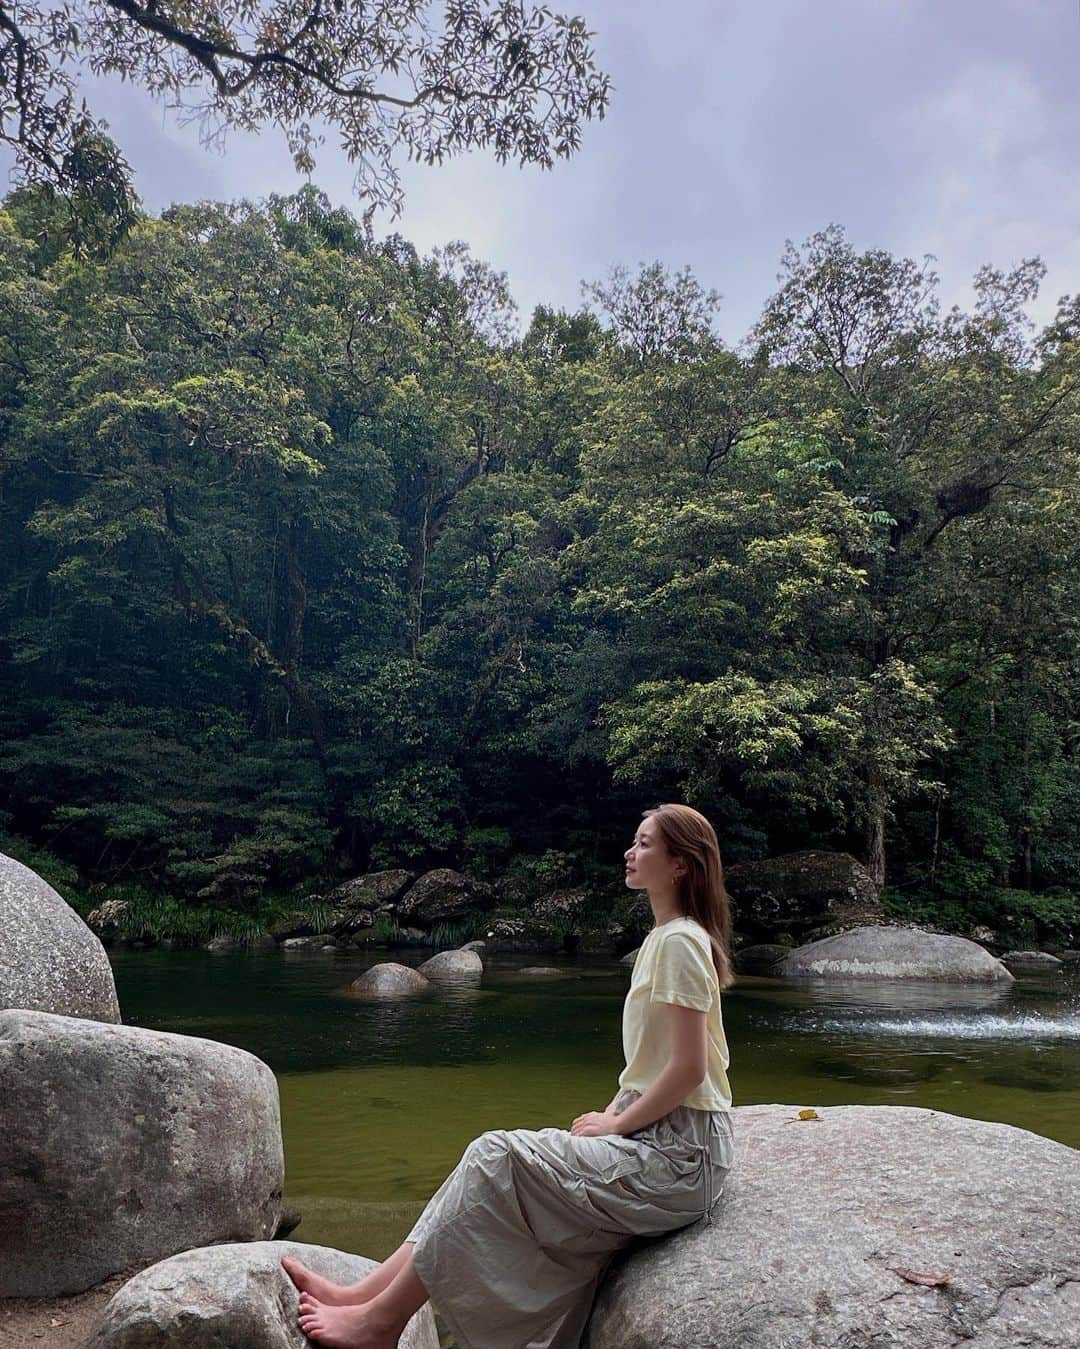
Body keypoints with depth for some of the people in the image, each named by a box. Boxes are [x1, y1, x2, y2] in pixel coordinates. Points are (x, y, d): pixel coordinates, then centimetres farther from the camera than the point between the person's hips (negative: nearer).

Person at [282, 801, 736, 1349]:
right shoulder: (661, 938, 13)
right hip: (654, 1135, 9)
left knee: (497, 1157, -15)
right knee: (493, 1157, -2)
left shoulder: (680, 941, -17)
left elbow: (689, 1068, -21)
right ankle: (364, 1293, 1)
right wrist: (613, 1113, 7)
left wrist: (616, 1123, -11)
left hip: (677, 1156, -9)